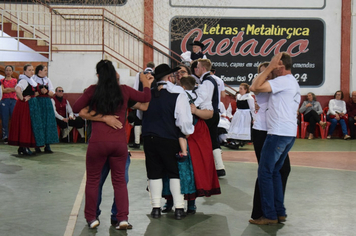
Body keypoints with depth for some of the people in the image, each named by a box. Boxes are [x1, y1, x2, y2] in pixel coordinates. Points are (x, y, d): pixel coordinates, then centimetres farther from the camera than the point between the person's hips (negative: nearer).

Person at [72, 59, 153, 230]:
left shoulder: (93, 90, -3)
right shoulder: (124, 90, 2)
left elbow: (76, 109, 5)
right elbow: (146, 98, 15)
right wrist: (146, 83, 34)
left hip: (97, 142, -2)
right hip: (120, 141, 2)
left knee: (92, 180, 13)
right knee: (120, 180, 13)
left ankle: (91, 218, 18)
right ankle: (123, 219, 6)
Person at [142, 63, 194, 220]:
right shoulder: (178, 95, -11)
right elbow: (184, 121, -15)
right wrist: (189, 132, 3)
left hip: (148, 138, 3)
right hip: (168, 139, -3)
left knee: (154, 173, 12)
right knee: (175, 172, 9)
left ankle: (156, 208, 14)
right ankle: (179, 208, 7)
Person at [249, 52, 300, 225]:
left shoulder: (283, 81, -13)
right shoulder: (294, 83, 19)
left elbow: (255, 87, -19)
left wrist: (269, 67, -13)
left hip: (278, 133, -10)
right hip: (290, 133, 10)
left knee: (265, 173, -5)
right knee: (274, 172, 15)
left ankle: (270, 215, -4)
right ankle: (280, 212, 16)